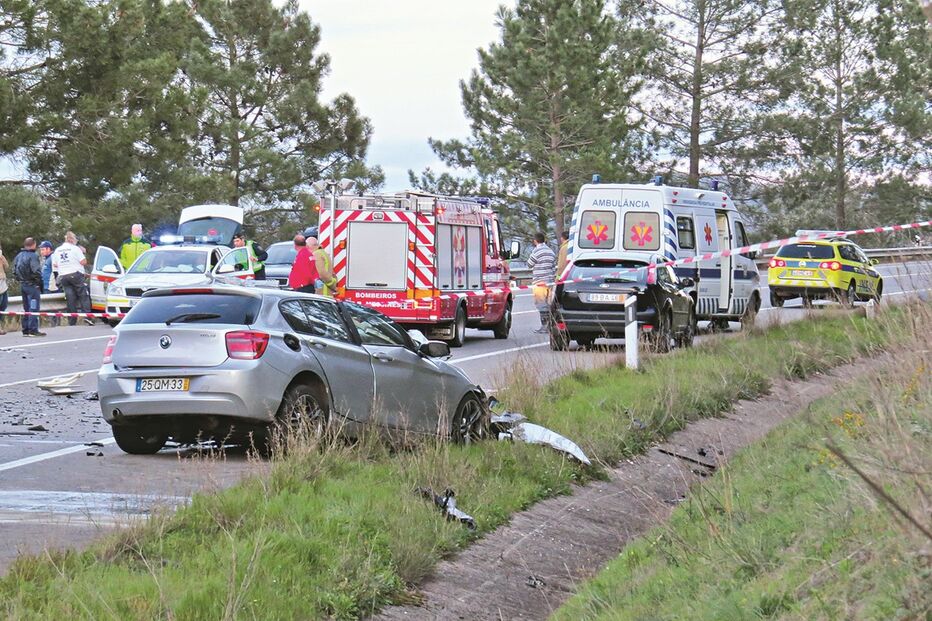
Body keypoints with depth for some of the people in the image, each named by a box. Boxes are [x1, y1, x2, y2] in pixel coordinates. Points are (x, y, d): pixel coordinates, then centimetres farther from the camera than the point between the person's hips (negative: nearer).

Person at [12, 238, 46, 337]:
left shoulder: (18, 256, 11)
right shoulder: (33, 256, -13)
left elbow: (14, 272, 12)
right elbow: (36, 271, -19)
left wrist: (21, 280, 15)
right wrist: (40, 283, -9)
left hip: (22, 285, 8)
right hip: (32, 285, -8)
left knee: (26, 308, 14)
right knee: (34, 308, -6)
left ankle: (25, 330, 16)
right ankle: (33, 330, -10)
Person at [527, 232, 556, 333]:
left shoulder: (536, 251, -11)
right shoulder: (550, 251, 13)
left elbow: (529, 264, -1)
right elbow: (554, 266, 17)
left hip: (539, 282, -7)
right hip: (549, 281, 7)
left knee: (541, 304, -7)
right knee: (548, 304, 10)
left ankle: (544, 326, -11)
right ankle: (549, 325, 10)